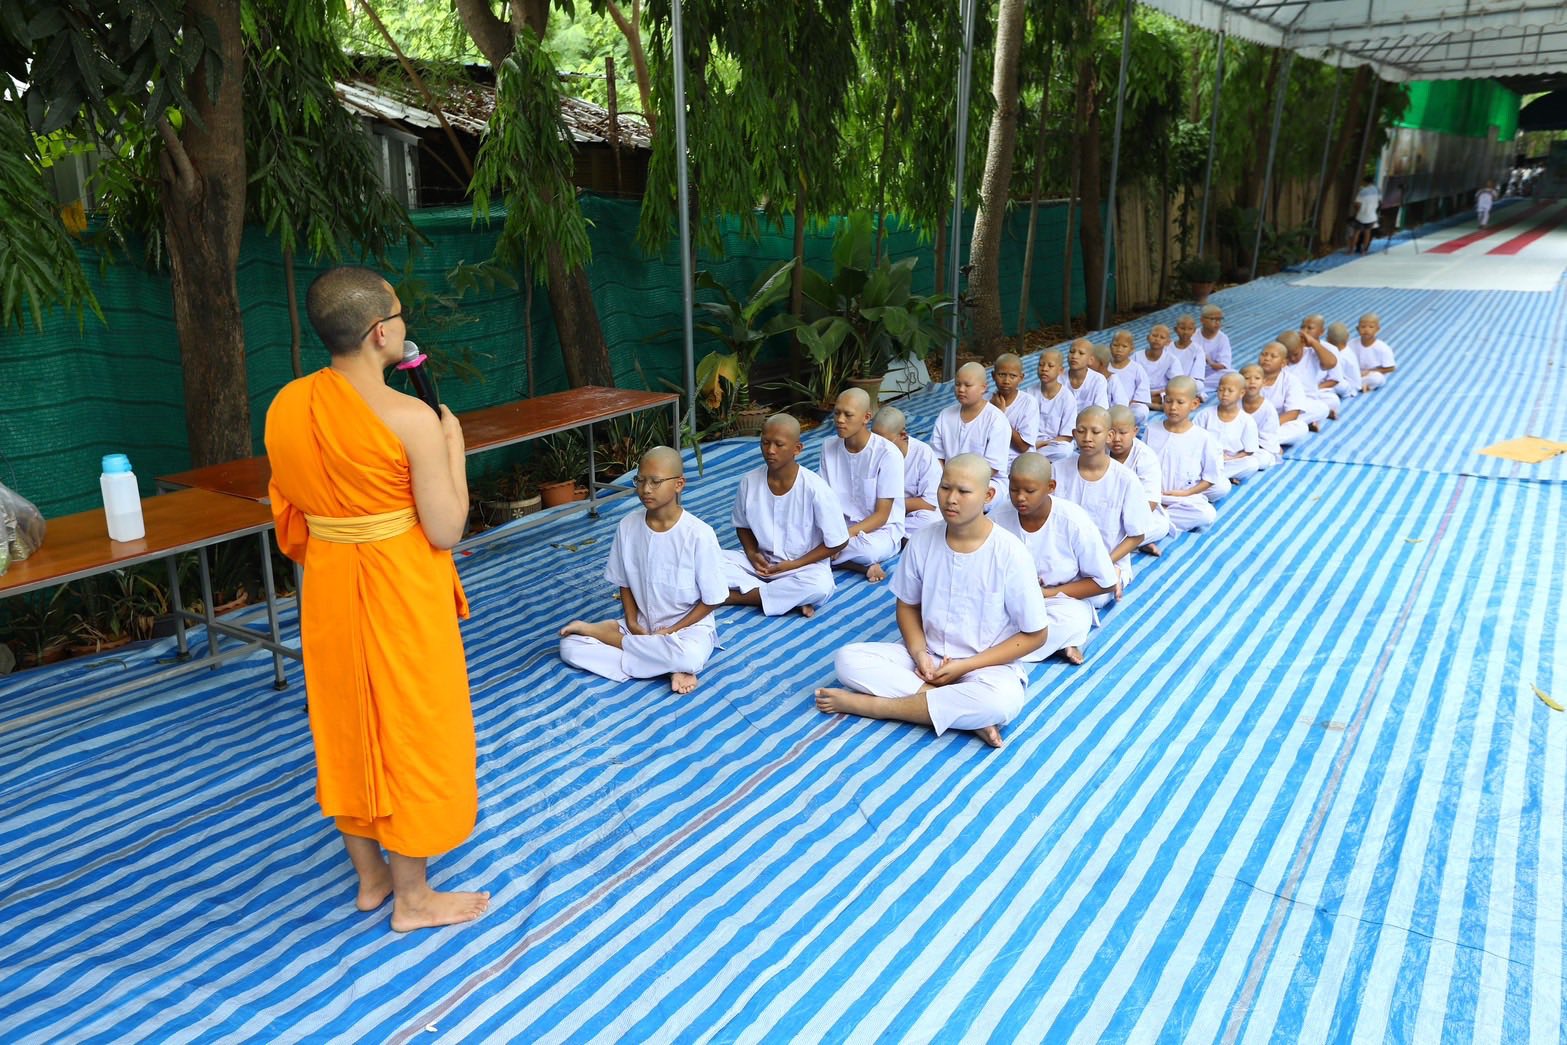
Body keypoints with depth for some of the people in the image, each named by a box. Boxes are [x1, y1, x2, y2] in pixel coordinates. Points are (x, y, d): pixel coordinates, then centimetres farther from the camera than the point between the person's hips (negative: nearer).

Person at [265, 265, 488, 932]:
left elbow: (290, 516, 7)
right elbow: (445, 531, -17)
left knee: (348, 724, 19)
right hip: (399, 589, -6)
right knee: (410, 727, 8)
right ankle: (412, 897, 23)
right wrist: (453, 445, -6)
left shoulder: (286, 407, -2)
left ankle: (370, 876, 36)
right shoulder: (411, 419, -21)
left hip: (329, 584, 6)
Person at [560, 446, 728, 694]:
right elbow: (624, 583, 7)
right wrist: (632, 623, -7)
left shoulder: (699, 534, -18)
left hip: (689, 625, -3)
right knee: (570, 646, -13)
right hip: (642, 624, 4)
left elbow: (712, 600, -11)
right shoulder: (627, 526, -5)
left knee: (689, 655, -40)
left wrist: (672, 631, -14)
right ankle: (668, 667, -17)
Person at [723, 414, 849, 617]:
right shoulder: (749, 481, -9)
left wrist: (792, 566, -14)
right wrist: (752, 554, -10)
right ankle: (790, 597, -18)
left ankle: (737, 596, -20)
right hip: (761, 562, 4)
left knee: (820, 586, -37)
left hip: (804, 566, -4)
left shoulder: (815, 489, -20)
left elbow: (836, 543, -12)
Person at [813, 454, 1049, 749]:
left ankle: (869, 704, -23)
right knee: (848, 660, -18)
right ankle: (964, 711, -23)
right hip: (928, 656, 4)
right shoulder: (923, 541, -6)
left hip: (987, 665, -3)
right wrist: (919, 653, -11)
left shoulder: (1009, 553, -17)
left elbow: (1034, 634, -10)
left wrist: (964, 666, -14)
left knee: (1002, 701, -39)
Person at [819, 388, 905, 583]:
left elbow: (881, 515, -15)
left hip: (880, 528, -6)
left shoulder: (888, 454, -16)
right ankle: (864, 566, -16)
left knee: (870, 550, -41)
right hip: (840, 524, 6)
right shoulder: (829, 447, -1)